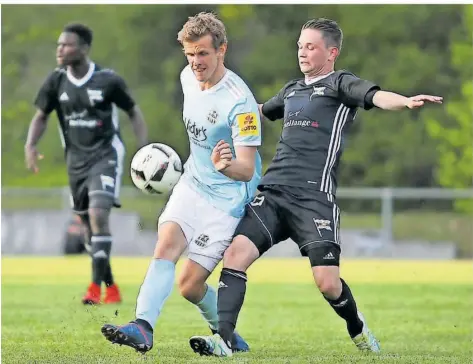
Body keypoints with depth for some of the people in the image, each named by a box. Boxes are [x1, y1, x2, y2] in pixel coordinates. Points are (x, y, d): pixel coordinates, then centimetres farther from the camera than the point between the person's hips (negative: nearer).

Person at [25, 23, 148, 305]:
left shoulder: (108, 80, -12)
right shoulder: (56, 81, -3)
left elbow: (134, 112, 0)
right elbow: (41, 116, 9)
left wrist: (144, 149, -9)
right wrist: (31, 145, -8)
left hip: (105, 156, -5)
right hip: (76, 159, 5)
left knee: (98, 215, -23)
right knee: (90, 226, 9)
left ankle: (96, 286, -19)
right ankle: (112, 289, 23)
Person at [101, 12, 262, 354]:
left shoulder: (240, 102, -23)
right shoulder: (188, 77, 0)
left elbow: (247, 170, -27)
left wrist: (225, 166, -47)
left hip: (228, 197, -6)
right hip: (192, 184, 6)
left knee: (190, 284, -10)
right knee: (166, 246, -21)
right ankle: (143, 328, -28)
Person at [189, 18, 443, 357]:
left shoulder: (340, 84, 3)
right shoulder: (292, 90, 23)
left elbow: (377, 96, -18)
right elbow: (260, 111, 44)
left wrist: (407, 101, -40)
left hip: (314, 197, -6)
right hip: (272, 191, 6)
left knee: (328, 283, -11)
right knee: (236, 253, -16)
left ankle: (358, 329, 21)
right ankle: (222, 340, -17)